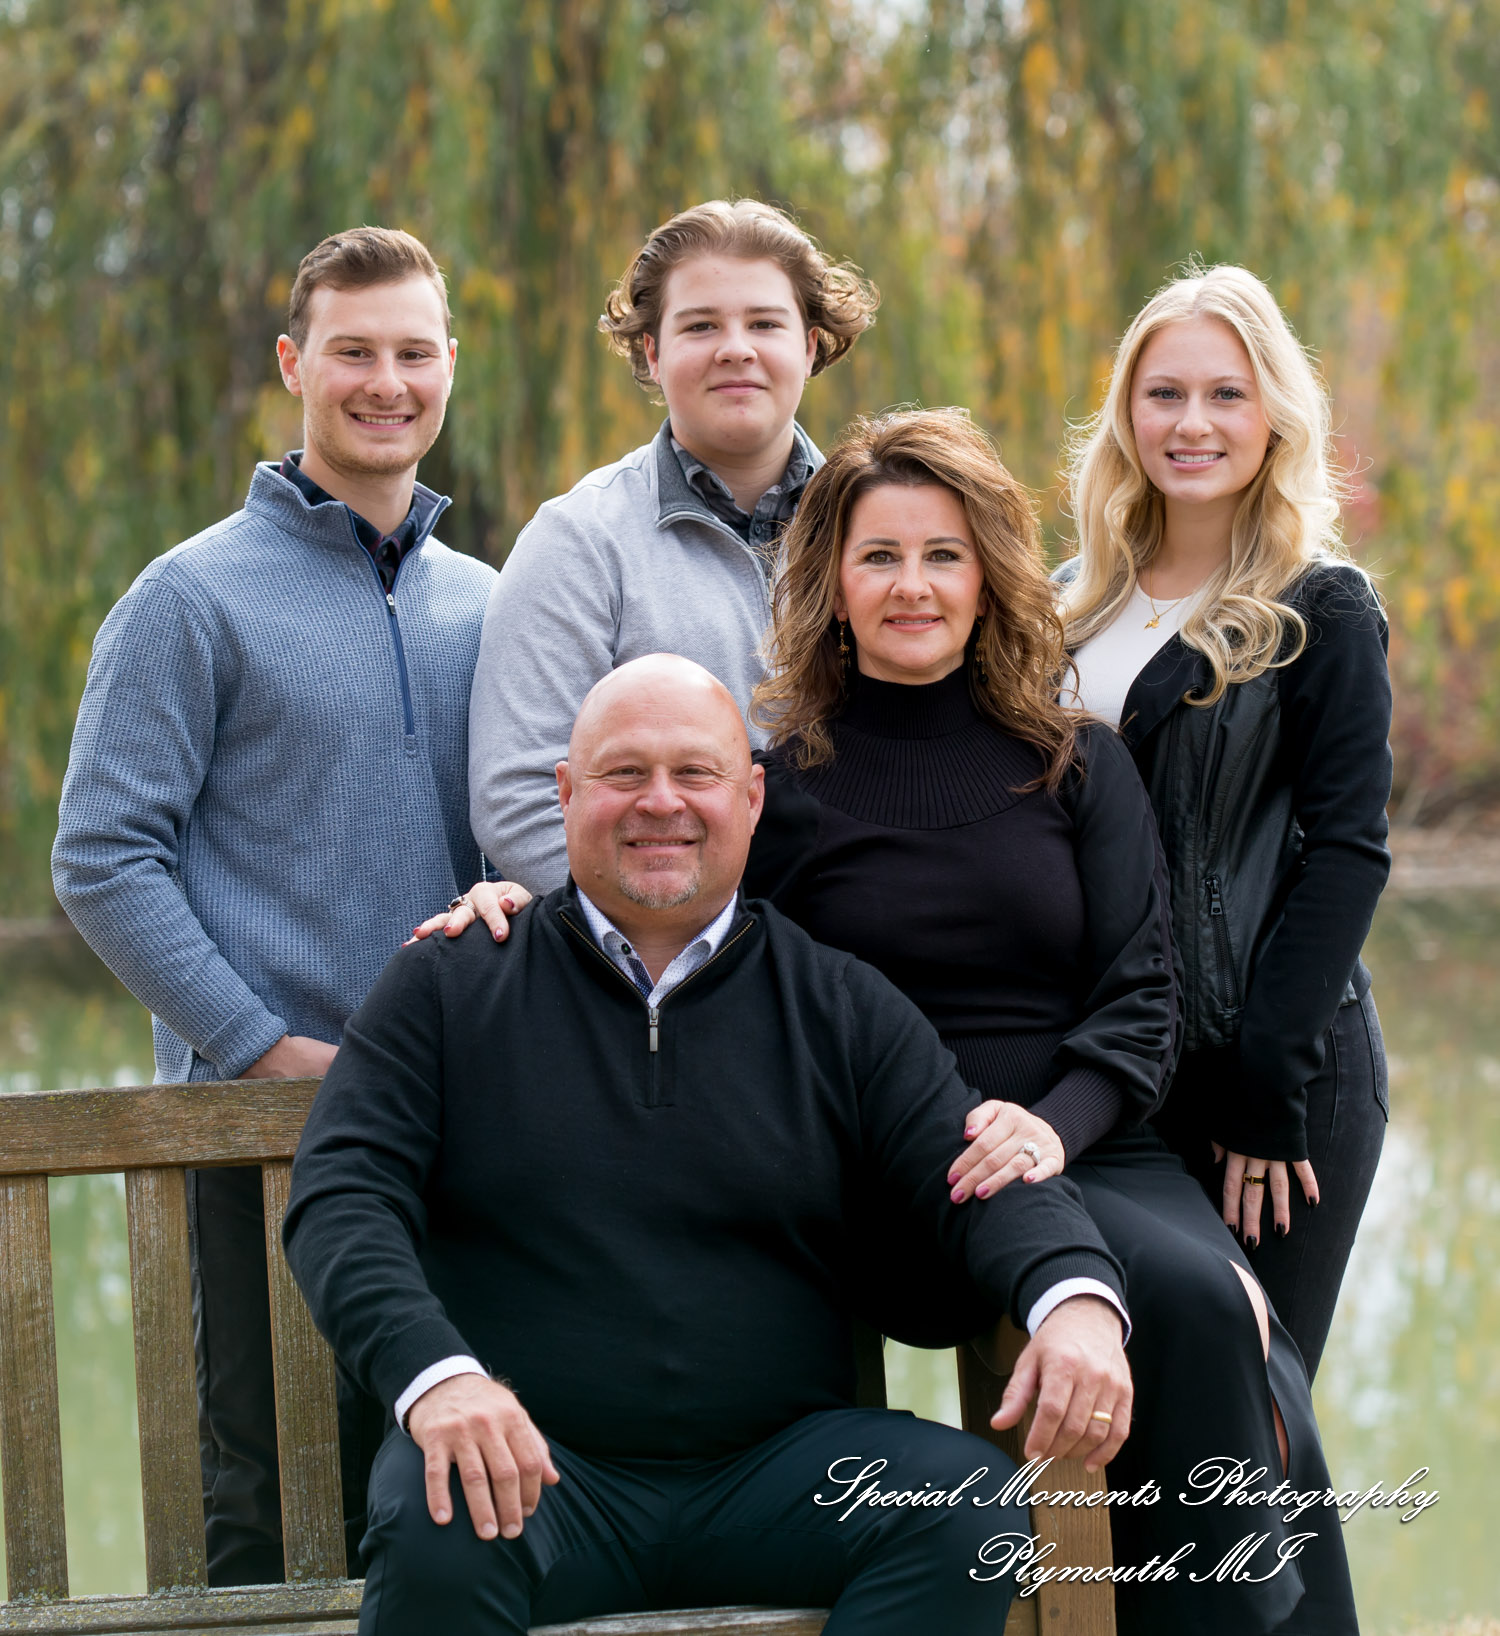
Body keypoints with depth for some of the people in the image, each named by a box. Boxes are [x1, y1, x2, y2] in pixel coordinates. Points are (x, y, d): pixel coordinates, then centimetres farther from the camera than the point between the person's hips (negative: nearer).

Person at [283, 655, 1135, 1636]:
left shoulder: (842, 1009, 13)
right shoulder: (450, 989, 9)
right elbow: (342, 1197, -1)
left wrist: (1076, 1296, -22)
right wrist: (432, 1371, -23)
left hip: (775, 1468, 2)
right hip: (530, 1463, -2)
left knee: (969, 1500, -26)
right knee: (437, 1537, -36)